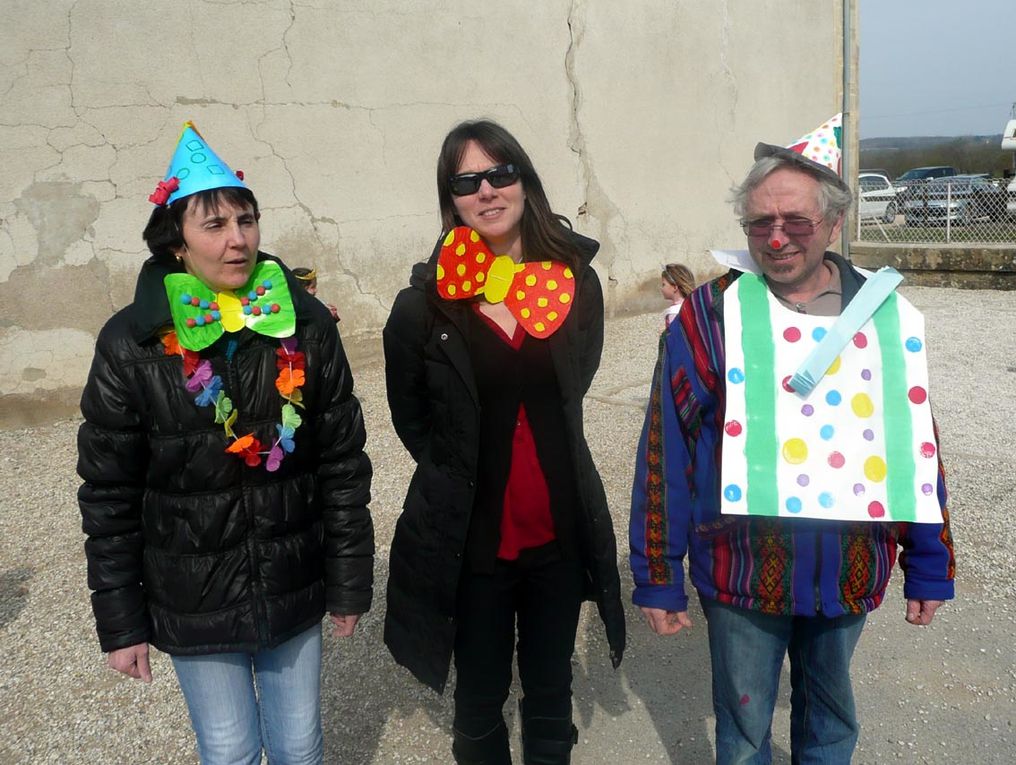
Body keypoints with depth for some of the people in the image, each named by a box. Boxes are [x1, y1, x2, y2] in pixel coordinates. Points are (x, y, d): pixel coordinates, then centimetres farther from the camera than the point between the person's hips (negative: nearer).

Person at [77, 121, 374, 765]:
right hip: (194, 603, -1)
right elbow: (109, 495, -5)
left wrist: (350, 584, 0)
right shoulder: (131, 345, -10)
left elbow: (344, 463, -2)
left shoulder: (305, 325, -7)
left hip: (295, 590, 1)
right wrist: (119, 622, -2)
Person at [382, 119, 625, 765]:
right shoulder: (426, 304, -10)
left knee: (551, 692, 20)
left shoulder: (575, 282, -2)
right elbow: (412, 420, 2)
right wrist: (463, 472, 1)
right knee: (480, 700, 16)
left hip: (559, 530, 2)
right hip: (471, 536, -2)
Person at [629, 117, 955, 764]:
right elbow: (665, 455, -10)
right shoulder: (711, 315, -11)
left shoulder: (885, 315, -1)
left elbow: (917, 445, 5)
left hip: (850, 573, 3)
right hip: (745, 574, -2)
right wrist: (658, 579, -8)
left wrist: (929, 567, 8)